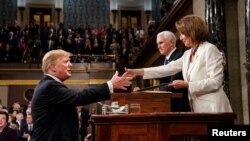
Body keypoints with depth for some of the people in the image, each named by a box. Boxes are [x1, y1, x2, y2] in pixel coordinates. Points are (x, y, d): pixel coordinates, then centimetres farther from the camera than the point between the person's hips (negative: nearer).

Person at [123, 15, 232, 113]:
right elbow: (168, 68, 13)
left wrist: (186, 84, -18)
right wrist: (138, 72, 9)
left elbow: (215, 82, -15)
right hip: (198, 109, 7)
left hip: (212, 109, -7)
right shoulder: (188, 54, 15)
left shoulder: (209, 50, -8)